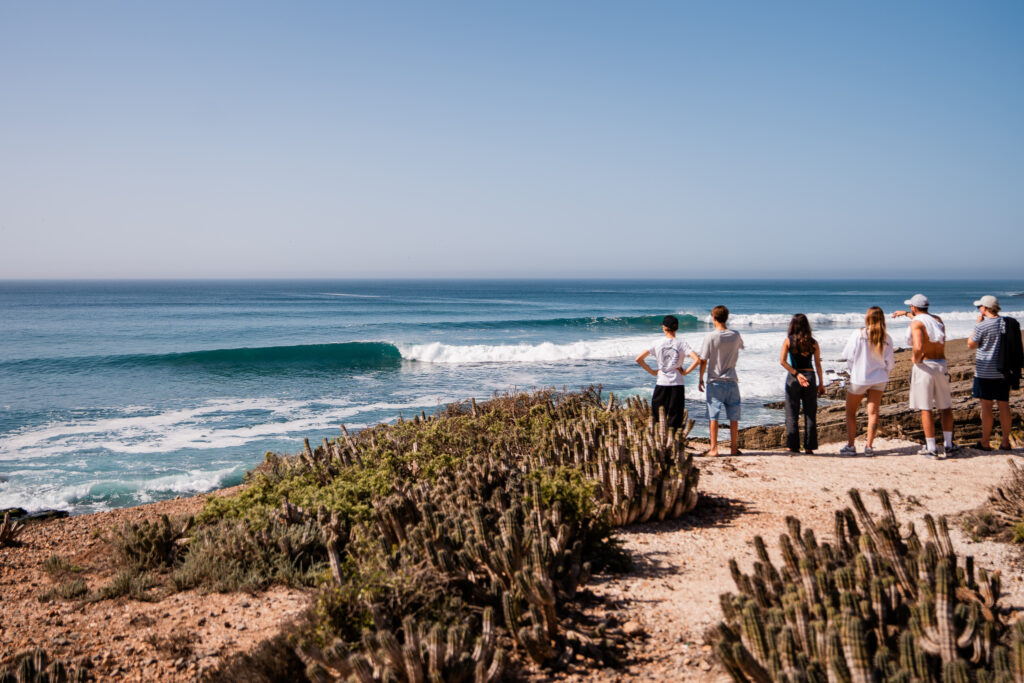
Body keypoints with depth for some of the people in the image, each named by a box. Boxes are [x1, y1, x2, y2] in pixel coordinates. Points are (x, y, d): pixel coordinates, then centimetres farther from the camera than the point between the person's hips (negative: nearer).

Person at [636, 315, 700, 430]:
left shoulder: (657, 343, 2)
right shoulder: (682, 344, -2)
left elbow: (638, 359, 1)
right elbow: (697, 360, -14)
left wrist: (652, 371, 7)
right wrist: (686, 372, -2)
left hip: (661, 383, 1)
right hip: (677, 384, 0)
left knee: (657, 417, 8)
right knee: (675, 417, 3)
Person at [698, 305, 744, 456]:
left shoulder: (710, 338, -12)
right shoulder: (735, 335, -1)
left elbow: (703, 361, -9)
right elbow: (741, 345, 23)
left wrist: (700, 379, 3)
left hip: (715, 382, -3)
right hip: (731, 381, 3)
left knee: (713, 416, 1)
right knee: (733, 417, 9)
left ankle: (713, 448, 0)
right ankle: (734, 447, 15)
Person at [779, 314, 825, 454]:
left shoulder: (788, 341, -2)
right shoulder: (813, 343, 1)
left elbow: (782, 361, -12)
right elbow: (818, 365, 2)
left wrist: (796, 374, -13)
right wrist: (821, 383, 8)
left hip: (793, 379, -1)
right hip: (810, 377, 1)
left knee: (792, 415, 5)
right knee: (810, 415, 7)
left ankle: (793, 446, 3)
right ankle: (809, 447, 6)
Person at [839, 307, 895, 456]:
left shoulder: (858, 334, -13)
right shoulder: (886, 338, -6)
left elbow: (847, 355, -7)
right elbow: (890, 362, -1)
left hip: (859, 378, -2)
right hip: (878, 379, 2)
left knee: (850, 412, 11)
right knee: (873, 413, 4)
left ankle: (850, 445, 7)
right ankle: (869, 446, 0)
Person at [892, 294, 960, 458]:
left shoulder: (915, 323, -11)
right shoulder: (938, 319, 10)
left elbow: (918, 347, -28)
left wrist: (915, 359, -8)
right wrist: (906, 314, 42)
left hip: (924, 367, -6)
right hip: (941, 366, 6)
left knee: (925, 409, 0)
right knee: (946, 407, 17)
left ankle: (931, 448, 1)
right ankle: (948, 445, 19)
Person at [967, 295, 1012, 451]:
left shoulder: (982, 326, -15)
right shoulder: (1007, 323, 3)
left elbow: (971, 344, -1)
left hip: (985, 372, -5)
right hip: (1004, 372, 6)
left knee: (986, 406, 0)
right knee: (1004, 405, 10)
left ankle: (985, 442, 5)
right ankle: (1005, 442, 15)